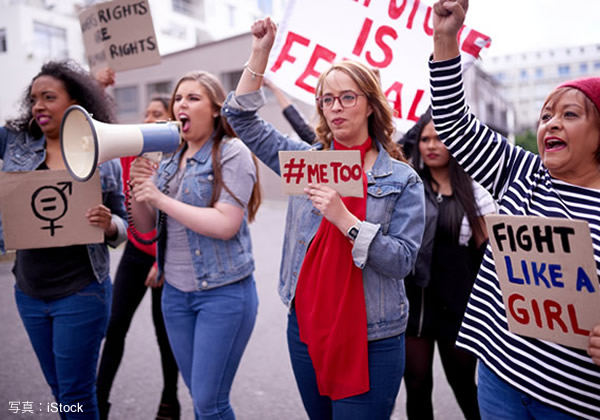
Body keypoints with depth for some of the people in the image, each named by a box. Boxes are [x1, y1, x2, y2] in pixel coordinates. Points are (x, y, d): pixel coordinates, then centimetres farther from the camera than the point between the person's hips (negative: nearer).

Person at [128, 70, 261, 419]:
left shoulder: (232, 153, -11)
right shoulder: (171, 158, 9)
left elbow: (225, 225, -22)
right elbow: (146, 227, 11)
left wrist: (161, 199, -19)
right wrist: (138, 188, -8)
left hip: (223, 293, -6)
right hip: (175, 291, 7)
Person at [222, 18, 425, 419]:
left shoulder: (402, 179, -4)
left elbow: (402, 260, -12)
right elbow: (242, 119, 5)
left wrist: (345, 220, -24)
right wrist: (260, 53, -3)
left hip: (371, 341, -3)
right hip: (306, 328, 3)